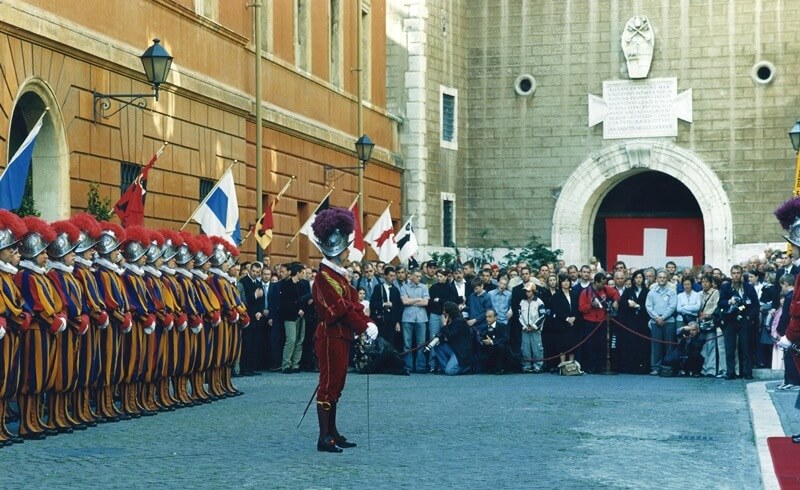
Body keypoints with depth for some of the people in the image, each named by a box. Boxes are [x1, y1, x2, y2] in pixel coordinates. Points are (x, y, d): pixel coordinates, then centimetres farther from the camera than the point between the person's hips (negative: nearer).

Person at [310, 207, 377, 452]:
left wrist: (368, 323, -4)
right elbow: (341, 309, -21)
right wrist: (364, 328, -18)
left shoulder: (340, 275, 15)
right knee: (329, 384, -7)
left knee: (335, 385, 13)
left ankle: (333, 433, 19)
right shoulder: (325, 276, -16)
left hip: (342, 336, 10)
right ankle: (324, 438, -4)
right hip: (331, 337, -10)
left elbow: (354, 303, 11)